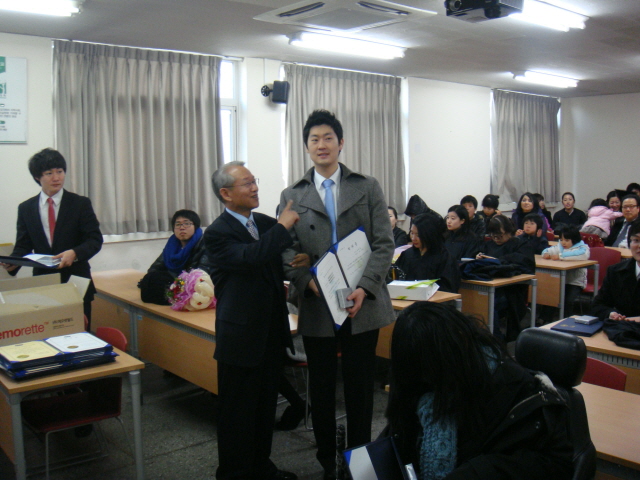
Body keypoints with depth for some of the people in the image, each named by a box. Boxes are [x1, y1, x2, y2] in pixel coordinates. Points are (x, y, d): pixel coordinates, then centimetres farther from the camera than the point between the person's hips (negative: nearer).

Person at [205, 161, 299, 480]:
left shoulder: (266, 223, 6)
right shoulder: (217, 233, -15)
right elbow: (251, 257, -31)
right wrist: (282, 227, -22)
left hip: (272, 332, 7)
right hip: (242, 337, -7)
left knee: (265, 406, 20)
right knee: (237, 412, 7)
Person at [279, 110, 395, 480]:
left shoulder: (368, 188, 6)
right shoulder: (292, 196, 7)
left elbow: (384, 244, -1)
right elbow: (287, 251, 2)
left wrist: (365, 288, -15)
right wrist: (308, 282, -17)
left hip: (362, 304, 0)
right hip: (316, 307, 1)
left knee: (360, 386, 9)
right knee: (321, 388, 11)